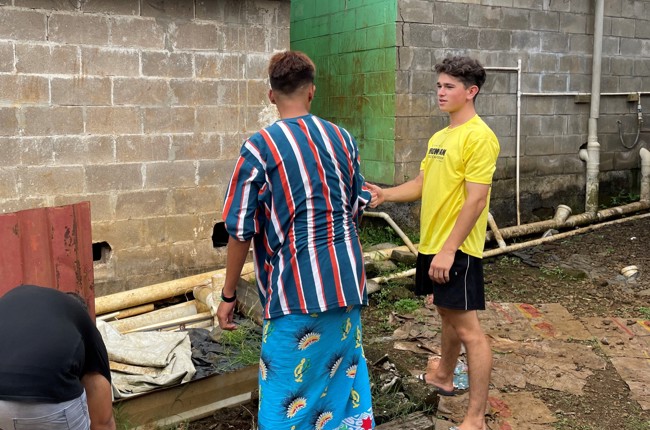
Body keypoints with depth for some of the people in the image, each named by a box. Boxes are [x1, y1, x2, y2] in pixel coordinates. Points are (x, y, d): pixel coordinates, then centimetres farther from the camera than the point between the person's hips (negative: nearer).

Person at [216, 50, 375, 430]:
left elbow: (241, 230, -9)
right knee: (346, 374, 19)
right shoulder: (343, 138, 5)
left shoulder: (260, 147, -10)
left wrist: (229, 295, 1)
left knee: (287, 396, 6)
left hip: (297, 288, -5)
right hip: (347, 283, 5)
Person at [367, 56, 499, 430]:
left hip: (458, 250, -9)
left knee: (468, 328, -4)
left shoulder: (479, 137, -15)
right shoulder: (439, 137, 13)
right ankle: (444, 376, 44)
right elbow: (423, 185, 17)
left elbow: (475, 201, -20)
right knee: (448, 314, 24)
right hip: (432, 244, 9)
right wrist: (385, 194, 2)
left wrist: (449, 249, -23)